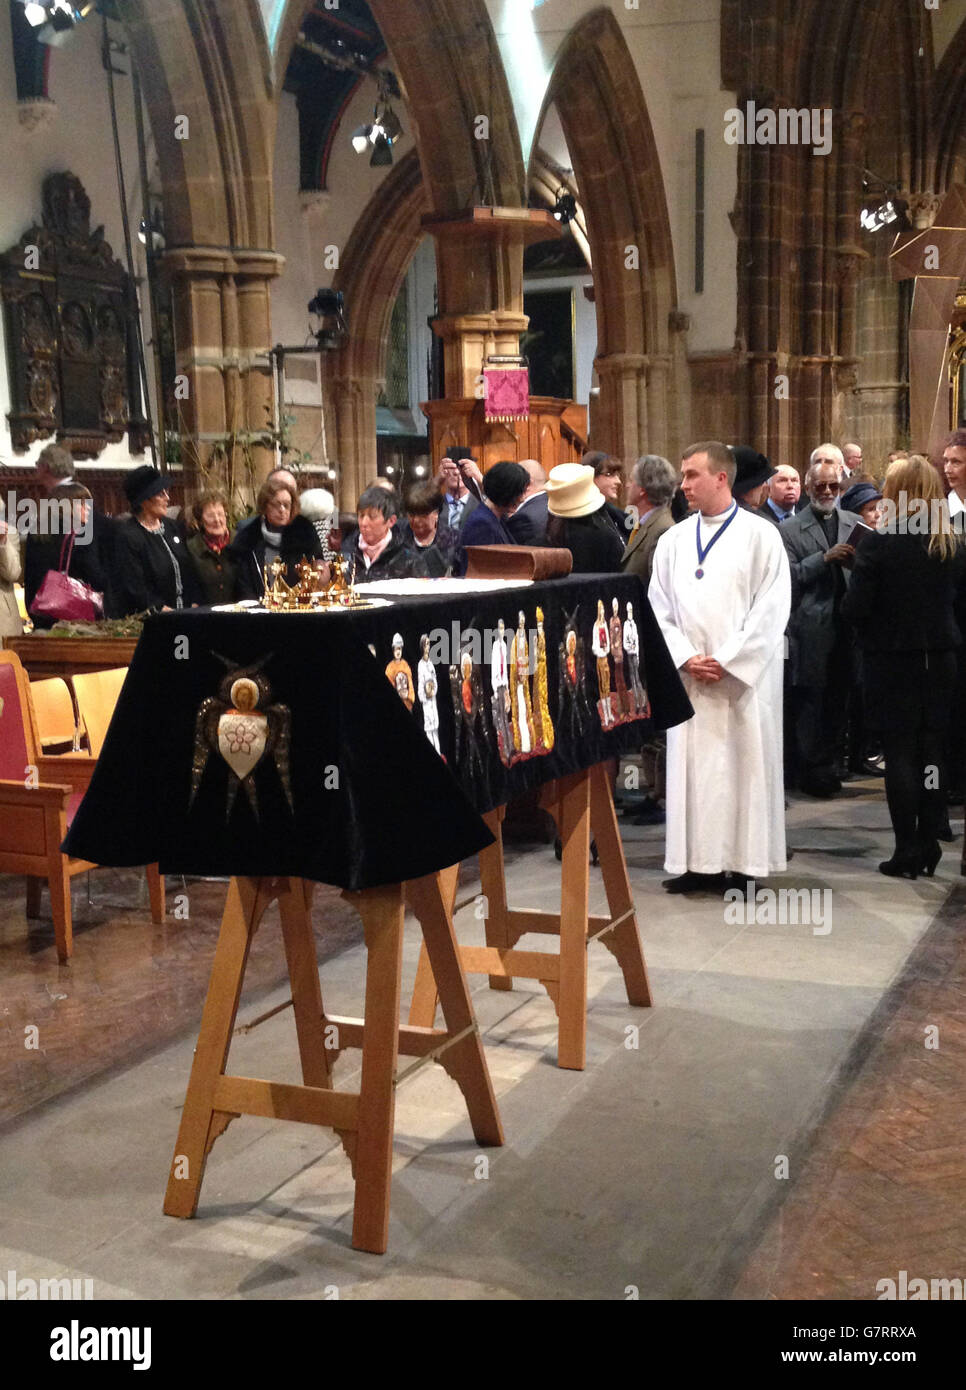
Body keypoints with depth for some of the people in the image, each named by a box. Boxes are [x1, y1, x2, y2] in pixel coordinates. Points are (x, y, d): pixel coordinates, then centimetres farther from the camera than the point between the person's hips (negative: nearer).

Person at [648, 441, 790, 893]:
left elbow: (772, 609, -8)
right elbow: (659, 608, 8)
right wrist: (686, 659, -6)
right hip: (688, 677, 4)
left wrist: (727, 660, -13)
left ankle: (746, 863, 9)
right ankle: (699, 863, 11)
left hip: (744, 677, -4)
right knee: (691, 765, 4)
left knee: (745, 764, 1)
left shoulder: (760, 535, -2)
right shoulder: (672, 541, 10)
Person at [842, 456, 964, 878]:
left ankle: (907, 851, 5)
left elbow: (854, 608, -17)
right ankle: (928, 848, 15)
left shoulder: (879, 542, -14)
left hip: (892, 662, -4)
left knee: (899, 753, 3)